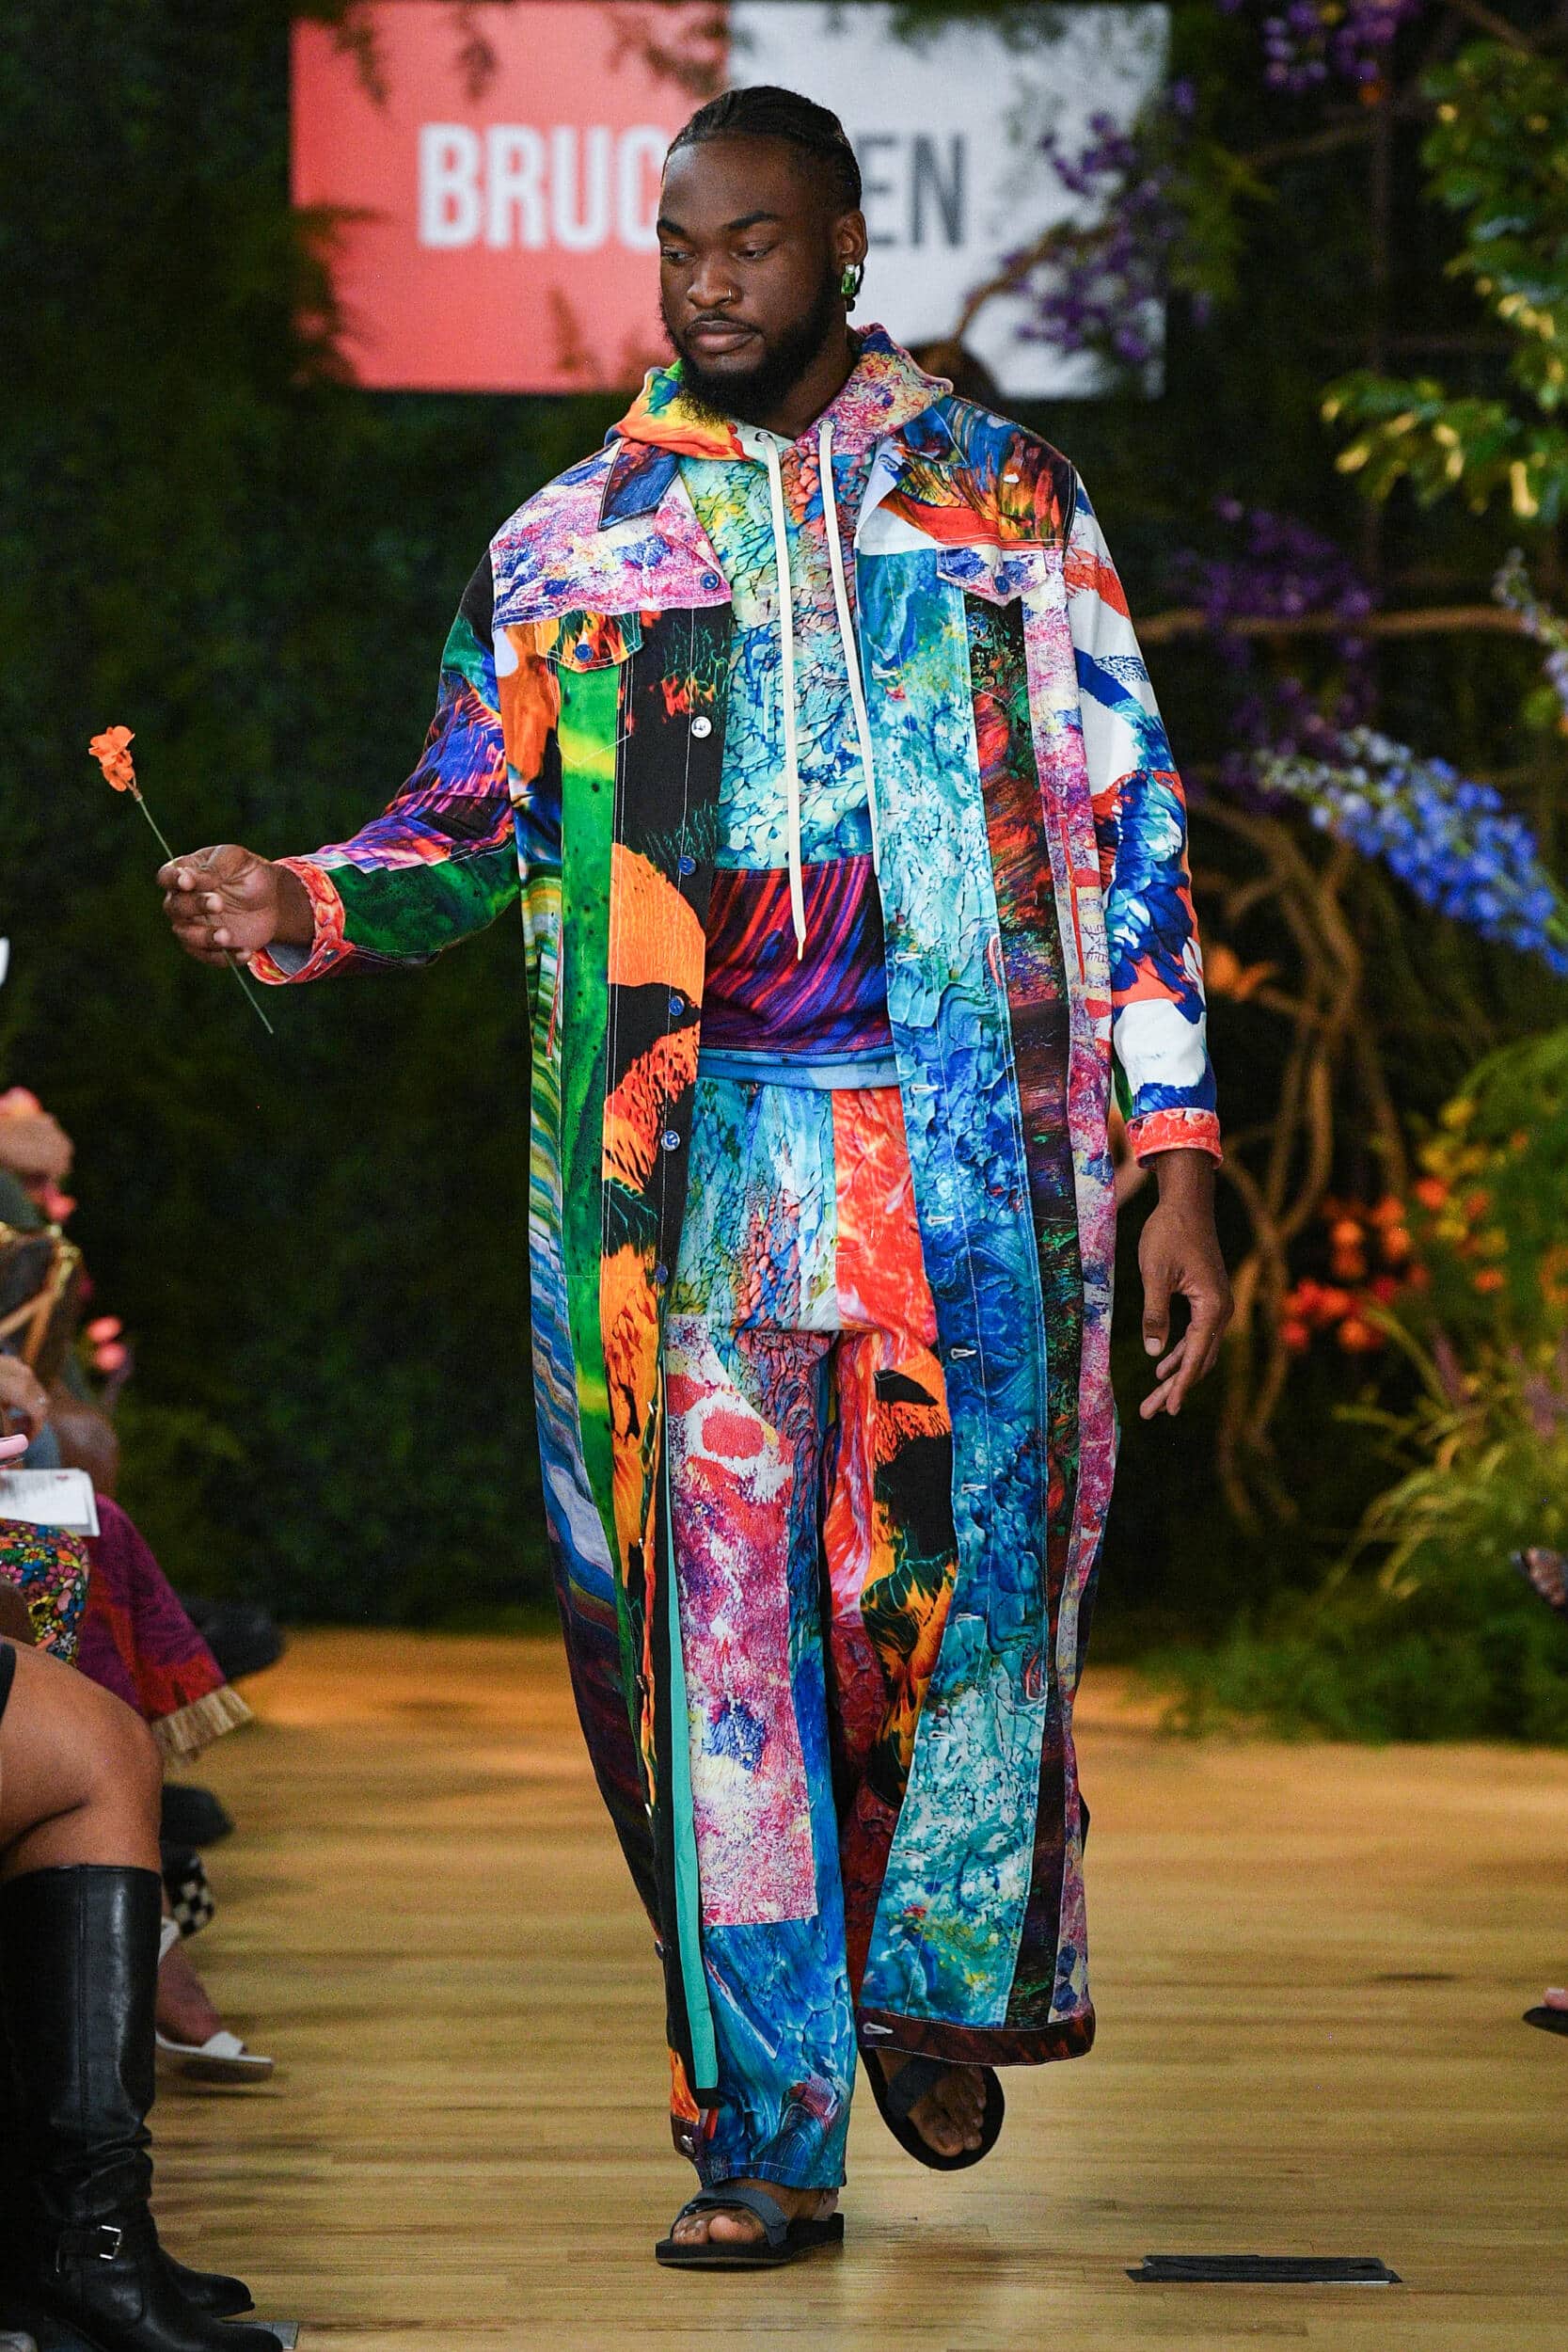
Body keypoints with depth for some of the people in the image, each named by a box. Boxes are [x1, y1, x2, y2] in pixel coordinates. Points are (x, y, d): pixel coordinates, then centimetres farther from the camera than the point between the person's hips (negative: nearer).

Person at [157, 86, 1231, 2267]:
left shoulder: (1003, 497, 10)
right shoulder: (570, 541, 13)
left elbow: (1126, 830, 9)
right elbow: (468, 821, 13)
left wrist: (1179, 1151, 3)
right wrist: (302, 902, -9)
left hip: (967, 1133, -1)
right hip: (689, 1151, 1)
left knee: (953, 1584, -8)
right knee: (717, 1624, -3)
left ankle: (933, 1982, 21)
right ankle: (766, 2140, 4)